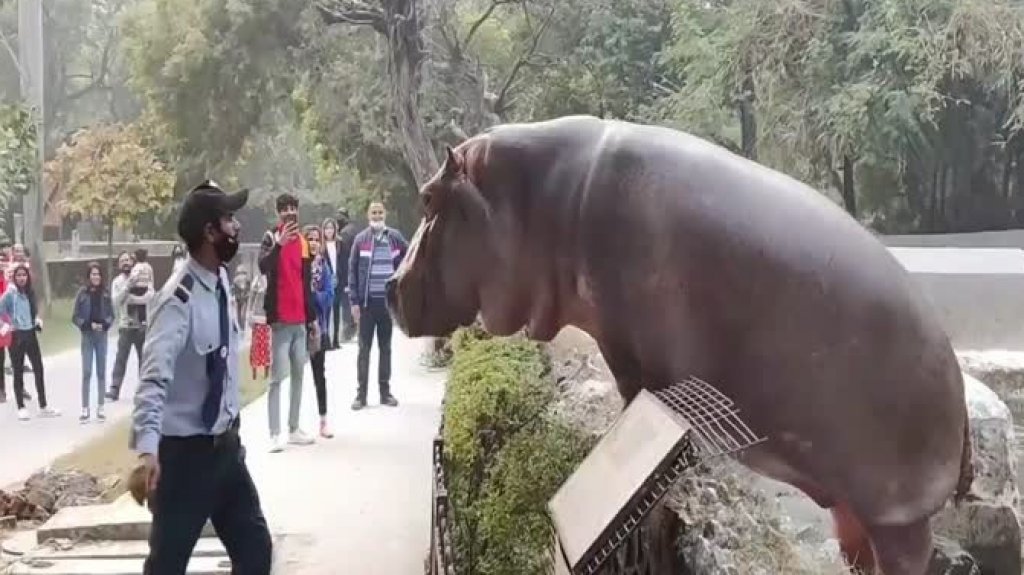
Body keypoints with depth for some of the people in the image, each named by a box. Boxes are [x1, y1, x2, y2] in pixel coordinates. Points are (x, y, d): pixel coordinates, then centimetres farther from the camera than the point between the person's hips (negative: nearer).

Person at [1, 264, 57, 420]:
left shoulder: (30, 293, 7)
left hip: (30, 334, 6)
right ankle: (21, 408, 12)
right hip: (16, 335, -6)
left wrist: (37, 319, 7)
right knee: (18, 372, 4)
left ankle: (43, 407, 15)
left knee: (38, 370, 7)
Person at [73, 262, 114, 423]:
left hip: (102, 335, 2)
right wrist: (88, 325, -15)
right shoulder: (83, 293, -4)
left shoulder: (105, 293, 1)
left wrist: (105, 324, -13)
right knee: (86, 373, -3)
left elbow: (111, 314, 5)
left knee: (101, 372, 6)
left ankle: (100, 408, 14)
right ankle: (85, 409, 3)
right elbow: (75, 317, -1)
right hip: (87, 336, -2)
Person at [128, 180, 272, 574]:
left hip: (225, 445, 8)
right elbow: (155, 378, -34)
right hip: (184, 452, -8)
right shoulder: (180, 299, -24)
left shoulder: (221, 281, 2)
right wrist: (147, 451, -46)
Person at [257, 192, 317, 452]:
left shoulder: (302, 241, 14)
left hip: (300, 318, 7)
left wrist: (312, 316, 19)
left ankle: (294, 429, 17)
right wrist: (279, 243, -37)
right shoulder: (270, 238, -4)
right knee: (277, 376, -8)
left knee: (298, 374, 10)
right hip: (280, 318, -6)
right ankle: (275, 434, -8)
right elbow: (263, 266, -24)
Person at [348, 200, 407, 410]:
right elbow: (352, 271, -2)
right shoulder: (360, 239, -1)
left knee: (386, 347, 10)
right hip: (367, 301, -2)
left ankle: (385, 391, 17)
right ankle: (361, 393, 5)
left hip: (388, 300, 2)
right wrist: (354, 301, -8)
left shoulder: (395, 237, 3)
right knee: (364, 348, 2)